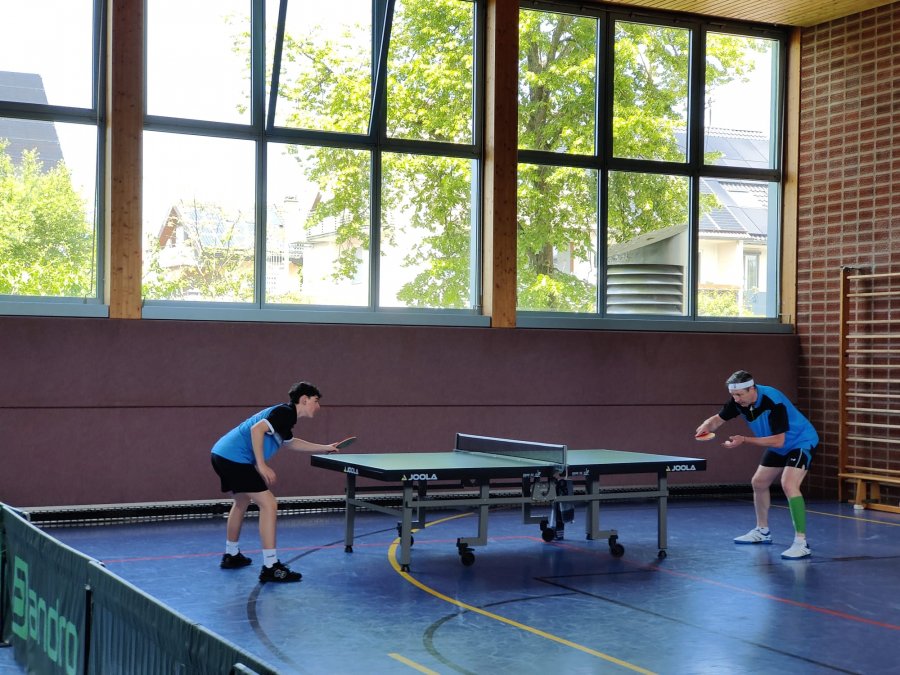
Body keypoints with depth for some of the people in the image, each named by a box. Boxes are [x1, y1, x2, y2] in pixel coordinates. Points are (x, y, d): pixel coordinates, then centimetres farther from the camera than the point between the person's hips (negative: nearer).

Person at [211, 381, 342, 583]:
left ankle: (231, 556, 44)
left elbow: (290, 443, 39)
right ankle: (270, 567, -12)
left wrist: (325, 448, 41)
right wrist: (262, 467, -22)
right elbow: (257, 429, -23)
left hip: (222, 455, 11)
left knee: (242, 501, 30)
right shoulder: (285, 412, -9)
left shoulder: (285, 415, 20)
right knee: (268, 504, -11)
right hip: (235, 458, -11)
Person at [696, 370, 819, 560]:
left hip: (800, 442, -9)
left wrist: (745, 440, -36)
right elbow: (719, 418, -3)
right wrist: (706, 426, -27)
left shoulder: (773, 402, -35)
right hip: (777, 447, 9)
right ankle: (762, 531, 35)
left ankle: (801, 543, -25)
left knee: (789, 485, -27)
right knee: (758, 483, 16)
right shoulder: (739, 401, -13)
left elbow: (778, 440, -33)